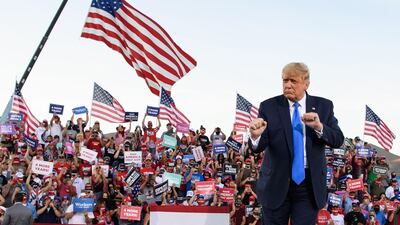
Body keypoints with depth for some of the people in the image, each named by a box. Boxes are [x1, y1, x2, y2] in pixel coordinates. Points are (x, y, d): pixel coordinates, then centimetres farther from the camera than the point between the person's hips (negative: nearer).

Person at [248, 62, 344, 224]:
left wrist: (319, 127, -22)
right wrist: (256, 136, -32)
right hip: (276, 183, 0)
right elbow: (259, 146, -8)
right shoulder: (269, 107, -2)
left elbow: (338, 141, -3)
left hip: (310, 183, 0)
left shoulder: (323, 106, 2)